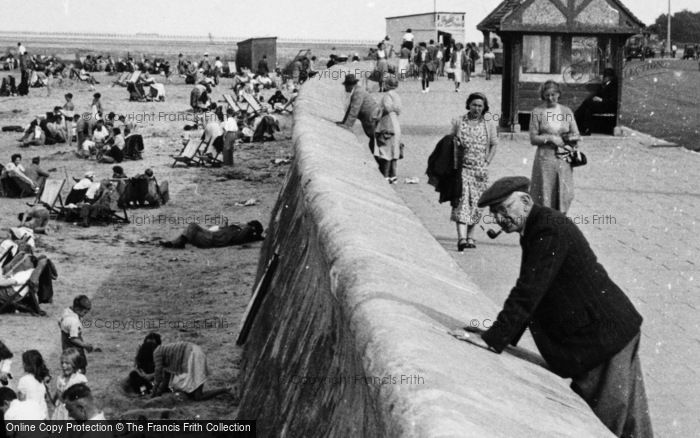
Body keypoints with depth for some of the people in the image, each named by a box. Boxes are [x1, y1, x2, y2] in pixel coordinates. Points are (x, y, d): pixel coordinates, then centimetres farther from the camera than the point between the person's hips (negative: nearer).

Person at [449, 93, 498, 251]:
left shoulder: (488, 122, 4)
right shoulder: (459, 122, 3)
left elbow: (494, 144, 7)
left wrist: (486, 163, -1)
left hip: (480, 170, 2)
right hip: (462, 167, -2)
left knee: (476, 203, 5)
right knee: (462, 200, -13)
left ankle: (470, 237, 18)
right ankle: (461, 237, -22)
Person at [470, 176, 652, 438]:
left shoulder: (550, 230, -20)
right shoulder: (537, 228, 12)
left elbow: (529, 291, -25)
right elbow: (529, 290, 17)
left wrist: (494, 339, -23)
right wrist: (502, 335, 11)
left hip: (606, 335, -10)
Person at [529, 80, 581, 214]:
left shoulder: (567, 111, 9)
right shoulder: (537, 112, 2)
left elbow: (576, 135, 11)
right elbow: (533, 139, -1)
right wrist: (550, 138, -13)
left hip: (564, 158, 2)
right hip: (545, 158, -2)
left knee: (563, 196, 1)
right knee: (544, 196, -3)